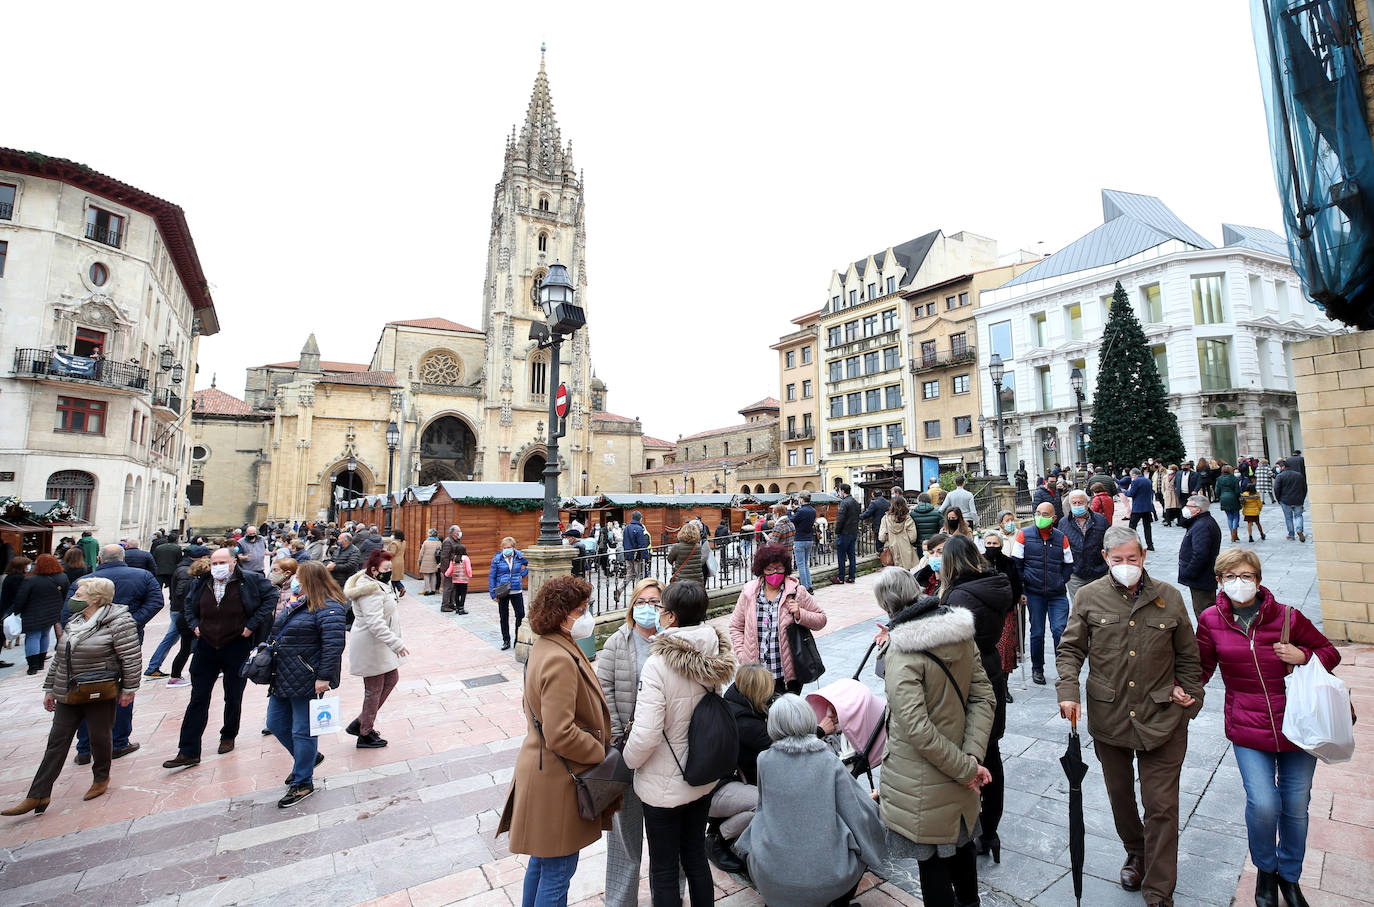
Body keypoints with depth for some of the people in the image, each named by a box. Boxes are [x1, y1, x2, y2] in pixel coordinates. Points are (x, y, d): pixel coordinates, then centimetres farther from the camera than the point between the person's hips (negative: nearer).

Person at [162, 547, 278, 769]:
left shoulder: (250, 580, -12)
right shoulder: (201, 584, 2)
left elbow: (271, 596, -8)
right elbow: (189, 606, 21)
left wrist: (252, 624, -11)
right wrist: (194, 625, 4)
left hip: (236, 648, -3)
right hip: (206, 647, 3)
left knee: (233, 698, 11)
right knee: (198, 699, 5)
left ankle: (228, 737, 31)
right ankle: (188, 752, 10)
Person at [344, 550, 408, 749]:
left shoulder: (379, 584, 7)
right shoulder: (371, 592, -26)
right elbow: (375, 624, -34)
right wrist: (396, 643, -35)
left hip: (379, 644, 10)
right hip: (370, 645, -10)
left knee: (392, 678, 17)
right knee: (374, 689, 4)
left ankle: (360, 723, 27)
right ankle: (365, 735, 22)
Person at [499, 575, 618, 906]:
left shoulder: (546, 647, 3)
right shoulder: (560, 660, -29)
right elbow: (561, 735, -30)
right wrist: (602, 755, -16)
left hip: (544, 769, 10)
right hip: (557, 781, -10)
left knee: (542, 861, 26)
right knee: (558, 869, 9)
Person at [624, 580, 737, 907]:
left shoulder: (658, 664, -29)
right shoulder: (714, 657, -9)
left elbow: (646, 733, -27)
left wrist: (629, 759, -6)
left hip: (663, 786, -6)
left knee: (663, 871, 16)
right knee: (696, 857, 25)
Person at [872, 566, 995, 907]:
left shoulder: (902, 653, -27)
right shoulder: (962, 634, -7)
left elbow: (917, 729, -28)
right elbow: (984, 698, -4)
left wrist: (965, 768, -16)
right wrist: (972, 757, -7)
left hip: (923, 783, -7)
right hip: (959, 778, 7)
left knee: (932, 859, 13)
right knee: (961, 841, 30)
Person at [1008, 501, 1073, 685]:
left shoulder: (1061, 538, 4)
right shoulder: (1024, 535, -1)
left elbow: (1068, 564, 13)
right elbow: (1016, 563, 1)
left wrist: (1061, 582, 3)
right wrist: (1021, 586, -2)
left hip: (1058, 594, 1)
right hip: (1034, 593, -1)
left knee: (1060, 630, -8)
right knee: (1037, 632, 7)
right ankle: (1037, 669, 22)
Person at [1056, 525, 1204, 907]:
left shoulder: (1169, 597, -1)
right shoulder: (1089, 597, -3)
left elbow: (1188, 656, 10)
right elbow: (1070, 649, 0)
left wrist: (1190, 697, 4)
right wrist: (1068, 692, -11)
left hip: (1161, 718, 0)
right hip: (1108, 718, 1)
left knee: (1162, 806, 3)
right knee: (1120, 796, 18)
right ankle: (1136, 854, 44)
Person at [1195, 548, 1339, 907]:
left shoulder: (1287, 617, -6)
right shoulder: (1211, 620, -5)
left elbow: (1330, 653, 6)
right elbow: (1202, 667, 6)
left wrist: (1303, 656, -15)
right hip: (1248, 730, -1)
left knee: (1296, 807, 11)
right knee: (1263, 804, -8)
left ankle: (1289, 875, 37)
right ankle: (1265, 870, 22)